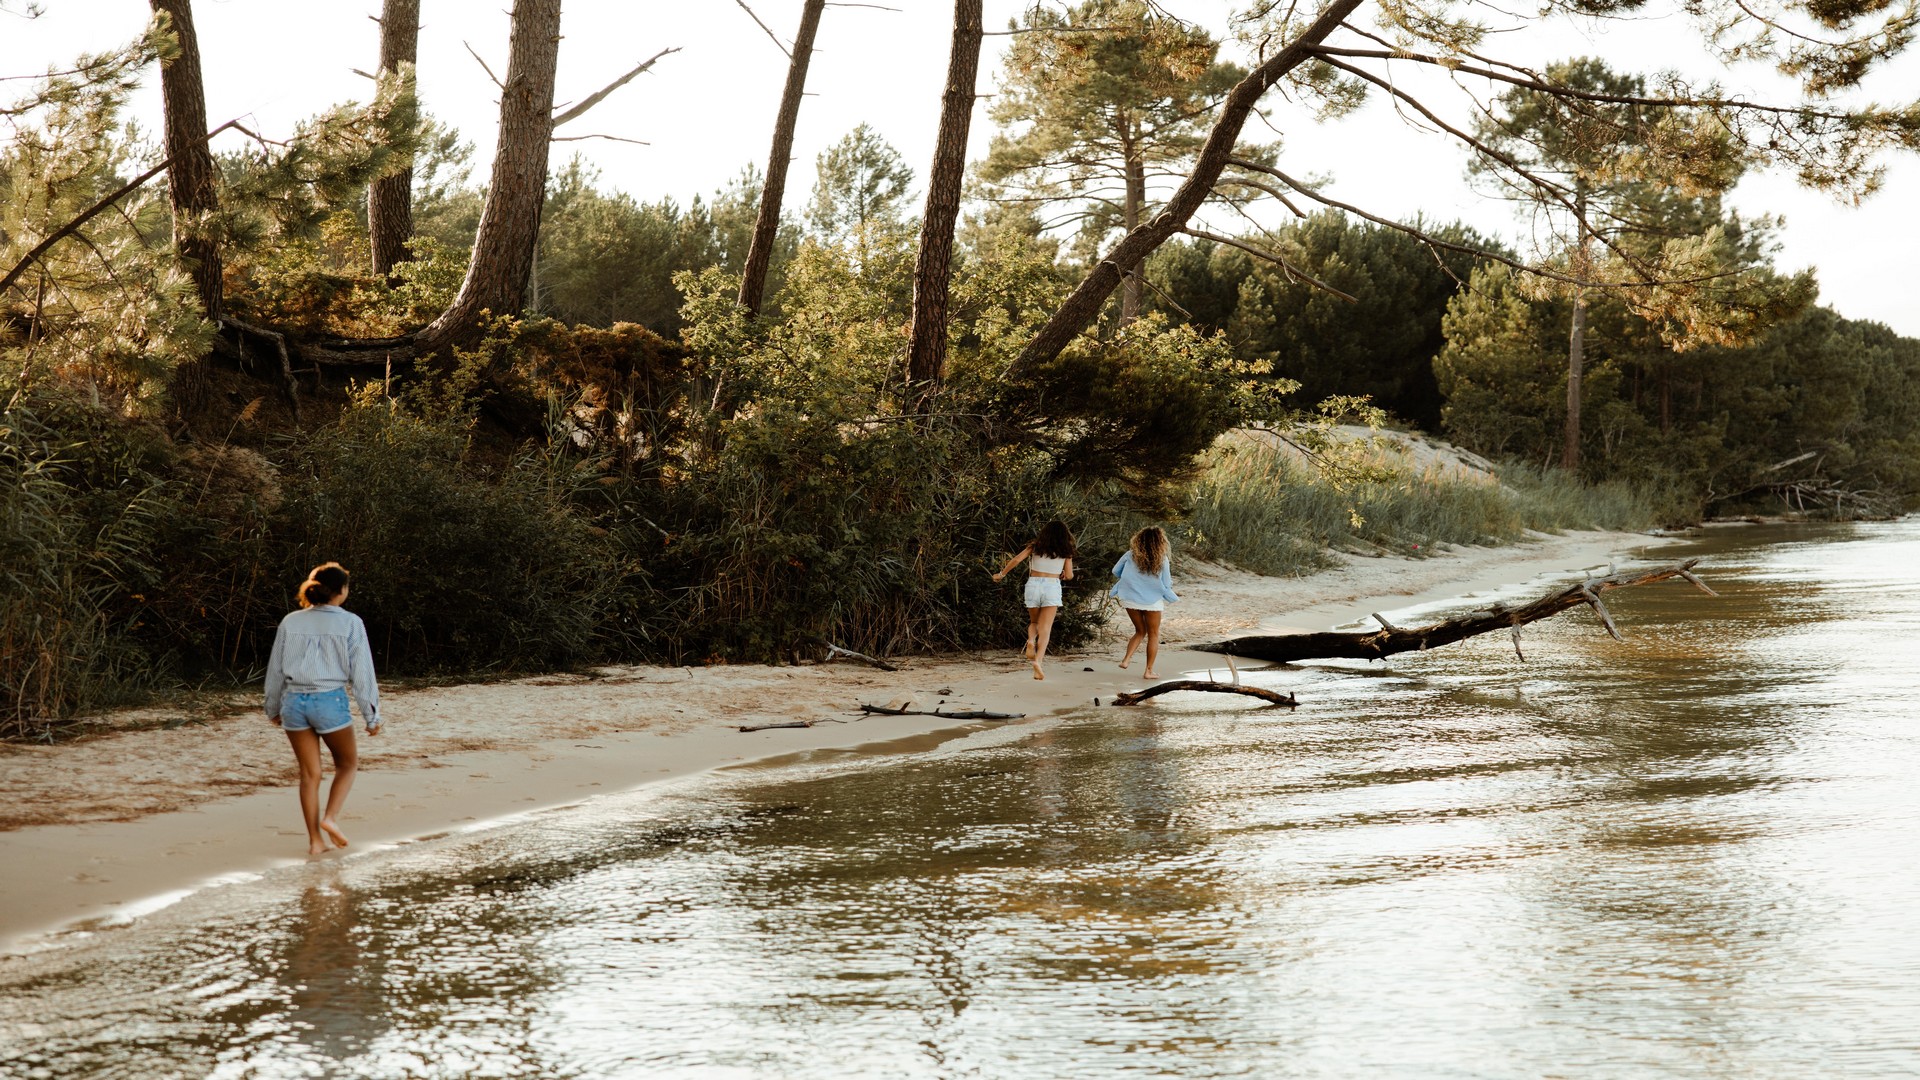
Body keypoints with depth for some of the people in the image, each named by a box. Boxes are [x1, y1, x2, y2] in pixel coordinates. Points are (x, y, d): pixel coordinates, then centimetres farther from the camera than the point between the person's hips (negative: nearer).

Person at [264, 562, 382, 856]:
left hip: (294, 702, 3)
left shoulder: (291, 621, 6)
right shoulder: (350, 623, -4)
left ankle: (315, 840, 12)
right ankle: (330, 817, 0)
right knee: (348, 763, 18)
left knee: (309, 773, 11)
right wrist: (371, 715, 4)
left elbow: (275, 669, 12)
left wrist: (273, 708, 25)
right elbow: (361, 672, -3)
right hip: (330, 700, -3)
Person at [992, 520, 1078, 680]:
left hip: (1033, 585, 2)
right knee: (1045, 629, -4)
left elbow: (1016, 560, -2)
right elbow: (1069, 576, 4)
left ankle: (1031, 640, -9)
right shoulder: (1065, 552, 5)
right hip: (1052, 587, -2)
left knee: (1034, 622, 23)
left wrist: (1001, 574, 10)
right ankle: (1038, 660, -25)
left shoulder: (1035, 546, 6)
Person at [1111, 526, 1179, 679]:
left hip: (1130, 599, 3)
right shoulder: (1162, 560, -12)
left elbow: (1116, 572, 6)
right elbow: (1167, 585, -6)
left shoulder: (1131, 555, -6)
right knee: (1153, 635, 12)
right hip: (1152, 601, -3)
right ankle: (1149, 670, 9)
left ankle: (1126, 659, 1)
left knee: (1140, 631, 21)